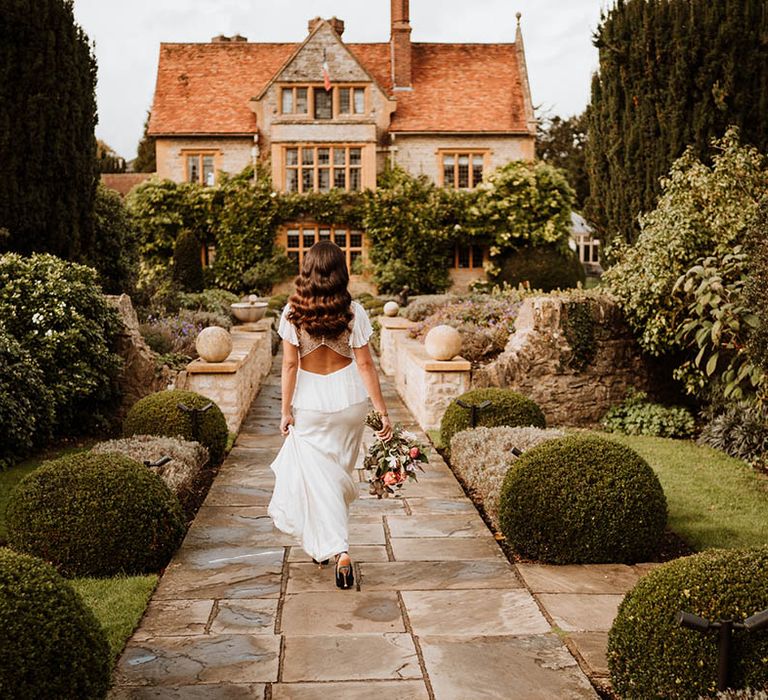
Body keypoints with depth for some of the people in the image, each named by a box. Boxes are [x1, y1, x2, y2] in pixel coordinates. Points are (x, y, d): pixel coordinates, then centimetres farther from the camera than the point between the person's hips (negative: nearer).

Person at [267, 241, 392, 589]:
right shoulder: (353, 311, -11)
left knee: (319, 476, 6)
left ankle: (338, 549, -3)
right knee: (338, 472, 20)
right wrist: (382, 412, -5)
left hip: (310, 403, -1)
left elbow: (289, 364, -8)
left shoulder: (293, 312, -11)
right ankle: (322, 540, 37)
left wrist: (286, 410, 1)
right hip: (349, 399, 2)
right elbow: (364, 365, -10)